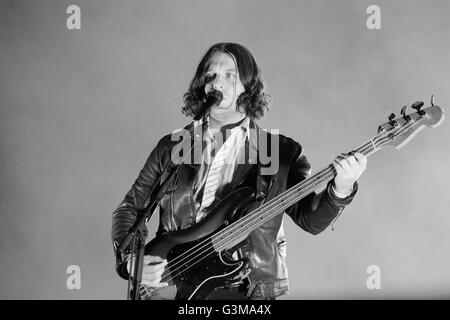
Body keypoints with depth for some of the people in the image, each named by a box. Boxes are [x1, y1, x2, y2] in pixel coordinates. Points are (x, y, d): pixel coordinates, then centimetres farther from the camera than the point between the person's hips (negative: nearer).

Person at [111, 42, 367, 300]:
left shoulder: (282, 151, 6)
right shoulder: (172, 147, 9)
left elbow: (311, 218, 1)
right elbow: (129, 208, 14)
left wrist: (341, 189, -18)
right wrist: (131, 260, -3)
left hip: (248, 289, -1)